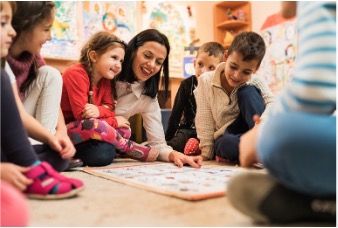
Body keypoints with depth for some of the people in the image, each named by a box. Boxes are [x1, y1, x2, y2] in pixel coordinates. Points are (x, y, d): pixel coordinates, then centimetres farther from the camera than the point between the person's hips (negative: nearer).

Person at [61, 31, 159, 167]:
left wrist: (98, 110, -26)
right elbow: (81, 114, -23)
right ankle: (130, 148, -10)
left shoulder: (105, 78, 4)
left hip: (87, 130, 8)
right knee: (96, 126, -35)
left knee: (124, 129, -2)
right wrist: (114, 121, -16)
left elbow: (109, 108, 0)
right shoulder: (76, 73, -19)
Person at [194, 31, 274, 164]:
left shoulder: (256, 82, -4)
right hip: (225, 141, -1)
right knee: (228, 143, -39)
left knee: (247, 92, -22)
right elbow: (205, 125, -7)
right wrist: (205, 156, -10)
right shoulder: (205, 81, -7)